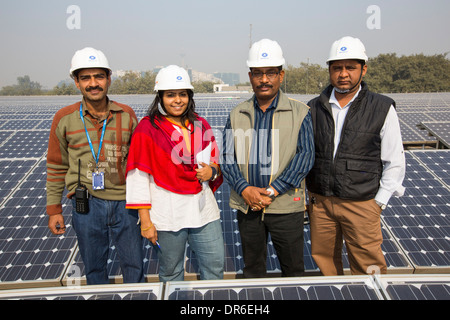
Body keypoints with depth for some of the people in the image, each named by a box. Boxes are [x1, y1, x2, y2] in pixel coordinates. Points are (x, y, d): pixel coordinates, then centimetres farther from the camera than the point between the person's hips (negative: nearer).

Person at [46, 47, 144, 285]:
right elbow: (56, 167, 7)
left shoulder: (127, 115, 1)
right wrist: (54, 209, 7)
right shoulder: (64, 118, -1)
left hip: (124, 203, 1)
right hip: (86, 206, 0)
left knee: (134, 266, 12)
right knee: (94, 269, 15)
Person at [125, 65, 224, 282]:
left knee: (215, 268, 10)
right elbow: (139, 177, -7)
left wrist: (212, 172, -7)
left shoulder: (201, 126, 8)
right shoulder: (147, 128, -6)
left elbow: (215, 162, 18)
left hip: (204, 209, 4)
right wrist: (145, 221, -9)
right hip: (167, 214, -3)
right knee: (171, 273, 12)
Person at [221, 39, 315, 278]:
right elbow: (227, 157, 2)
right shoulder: (237, 115, 6)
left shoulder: (300, 113, -2)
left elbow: (305, 157, -9)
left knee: (293, 269, 11)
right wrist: (245, 189, -14)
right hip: (247, 205, 3)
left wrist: (272, 191, -16)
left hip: (285, 206, -2)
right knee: (252, 268, 18)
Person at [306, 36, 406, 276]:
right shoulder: (314, 108, 4)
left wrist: (379, 202, -4)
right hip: (319, 201, 3)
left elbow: (395, 162, 0)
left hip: (361, 204, -2)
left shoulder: (382, 109, -3)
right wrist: (304, 194, 5)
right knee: (324, 261, 15)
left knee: (368, 269, 1)